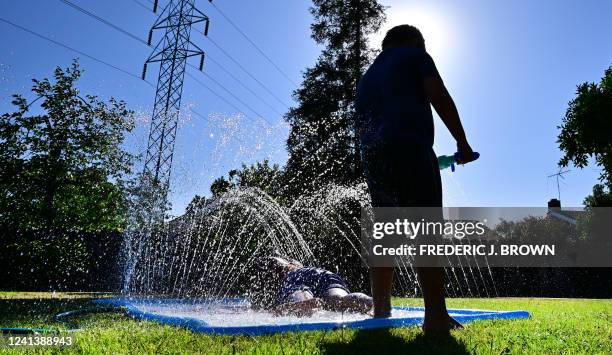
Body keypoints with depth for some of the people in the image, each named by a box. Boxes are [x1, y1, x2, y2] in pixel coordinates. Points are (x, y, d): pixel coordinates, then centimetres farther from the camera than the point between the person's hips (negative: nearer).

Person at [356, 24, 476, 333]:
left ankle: (380, 313, 10)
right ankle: (436, 316, -18)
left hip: (372, 156, 7)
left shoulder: (367, 77, 31)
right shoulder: (414, 56, 14)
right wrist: (462, 142, 4)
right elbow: (440, 98, 1)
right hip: (409, 148, -6)